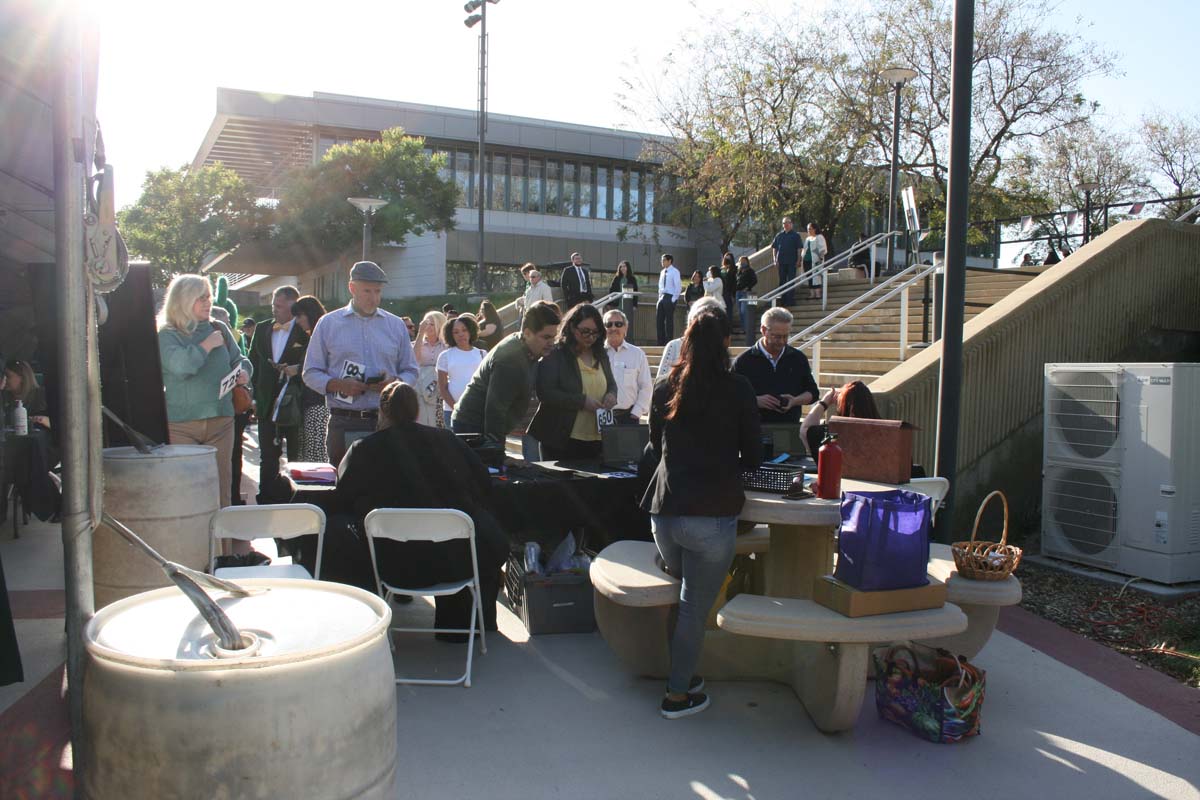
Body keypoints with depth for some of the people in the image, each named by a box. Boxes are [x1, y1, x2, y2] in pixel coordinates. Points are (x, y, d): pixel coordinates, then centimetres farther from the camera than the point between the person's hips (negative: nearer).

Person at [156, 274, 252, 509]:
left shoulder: (219, 329, 12)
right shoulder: (167, 335, -2)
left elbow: (239, 360, 21)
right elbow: (180, 365, -21)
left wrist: (243, 374, -1)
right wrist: (207, 346, -9)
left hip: (220, 420, 4)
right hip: (180, 424, -4)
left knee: (221, 484, 7)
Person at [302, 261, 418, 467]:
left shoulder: (396, 325, 13)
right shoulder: (328, 323, 8)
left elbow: (411, 371, 14)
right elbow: (311, 374, 7)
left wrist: (394, 382, -8)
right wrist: (339, 385, -12)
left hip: (386, 422, 1)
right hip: (344, 424, -1)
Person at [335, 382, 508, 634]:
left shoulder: (363, 449, 1)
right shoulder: (445, 439, 5)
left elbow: (344, 499, 11)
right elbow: (484, 484, 10)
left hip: (397, 567, 1)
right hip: (457, 559, 0)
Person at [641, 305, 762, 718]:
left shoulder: (665, 388, 6)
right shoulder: (736, 389, -4)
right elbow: (753, 455, 3)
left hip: (664, 509, 4)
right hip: (712, 514, -4)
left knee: (684, 595, 24)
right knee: (696, 606, 7)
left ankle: (683, 674, 32)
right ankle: (678, 694, 18)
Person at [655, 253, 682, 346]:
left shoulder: (675, 272, -8)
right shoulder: (662, 272, 13)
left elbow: (678, 286, -12)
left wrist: (674, 298, -14)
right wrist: (660, 296, 12)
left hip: (670, 298, -7)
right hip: (662, 297, 7)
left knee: (669, 321, -3)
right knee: (659, 320, 6)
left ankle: (669, 342, 4)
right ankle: (660, 342, 13)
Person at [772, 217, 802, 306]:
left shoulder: (795, 235, 0)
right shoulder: (779, 235, 8)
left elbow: (799, 249, -1)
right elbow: (774, 248, 11)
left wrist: (798, 261, -8)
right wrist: (775, 260, 3)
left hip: (792, 262, -3)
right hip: (781, 262, 3)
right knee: (782, 281, 9)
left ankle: (791, 300, 3)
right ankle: (783, 300, 17)